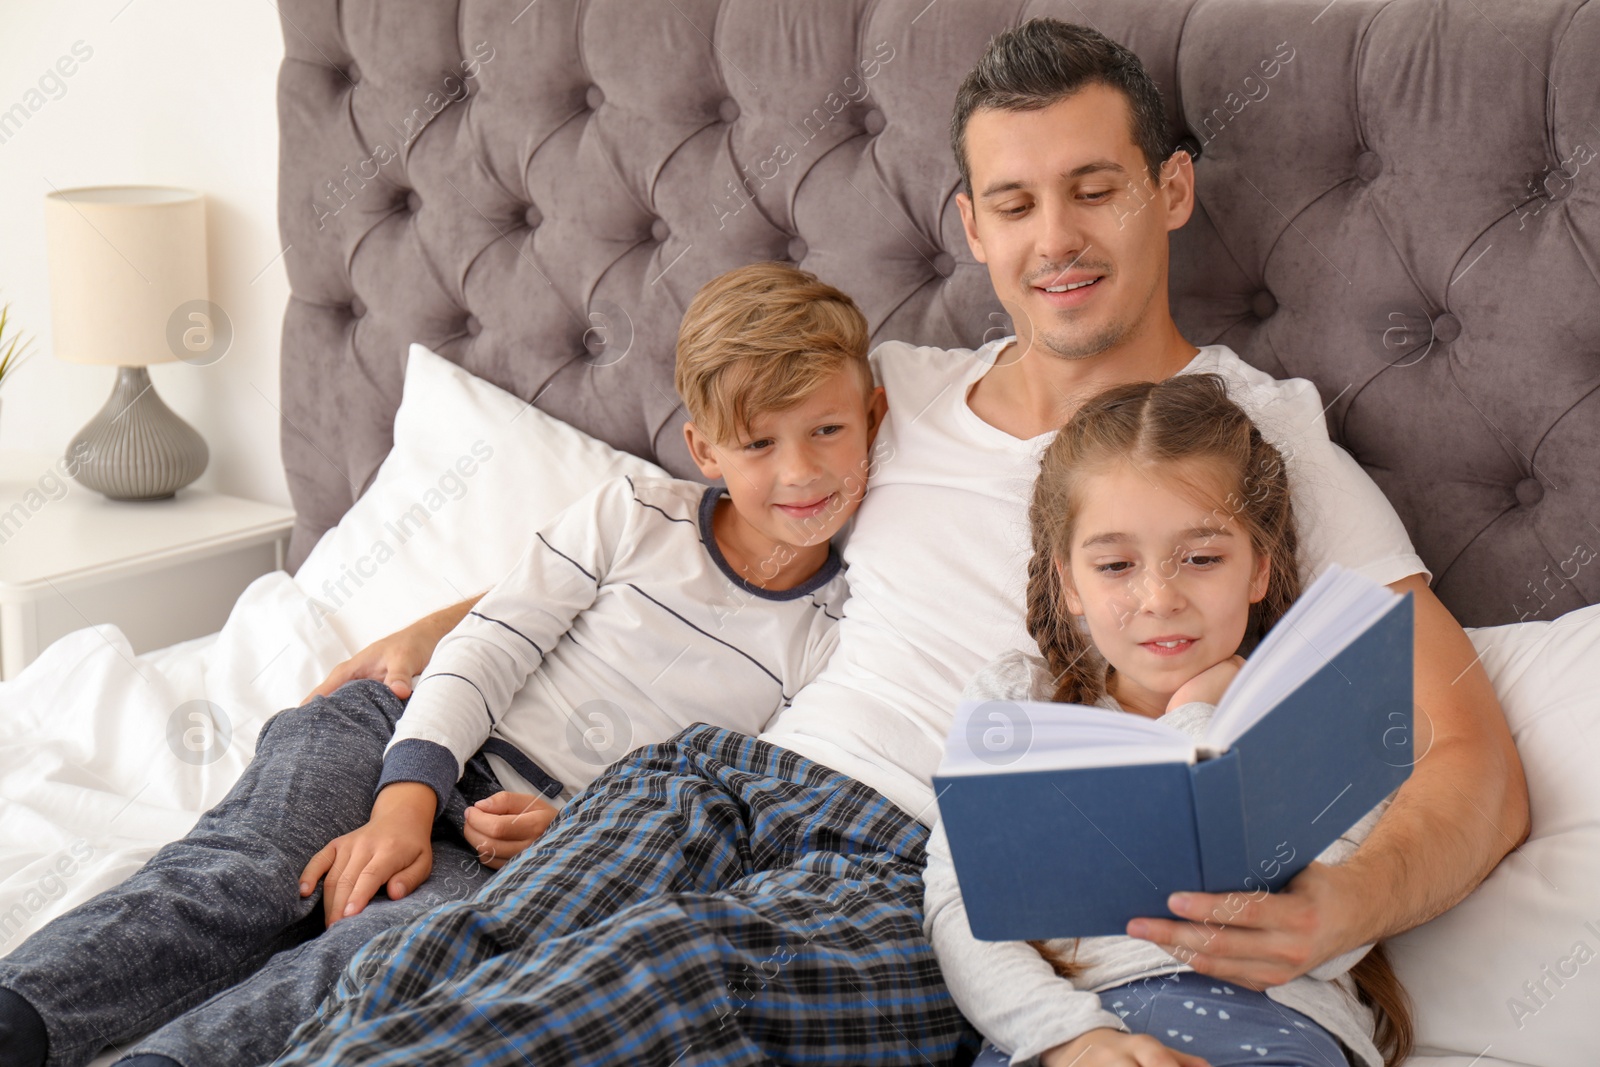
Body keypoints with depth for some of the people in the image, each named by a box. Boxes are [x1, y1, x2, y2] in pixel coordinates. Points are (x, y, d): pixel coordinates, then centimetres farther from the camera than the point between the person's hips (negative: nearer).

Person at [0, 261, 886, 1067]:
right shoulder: (636, 517, 6)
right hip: (419, 748, 1)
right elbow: (487, 651, 0)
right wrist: (405, 803, -16)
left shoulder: (832, 634, 7)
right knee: (250, 870, -27)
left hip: (552, 841, -1)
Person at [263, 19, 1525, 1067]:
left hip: (941, 881, -4)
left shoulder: (1271, 448, 6)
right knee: (444, 957, -29)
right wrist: (440, 629, 24)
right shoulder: (900, 393, 21)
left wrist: (1344, 906, -23)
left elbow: (1480, 766, 0)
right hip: (730, 775, 5)